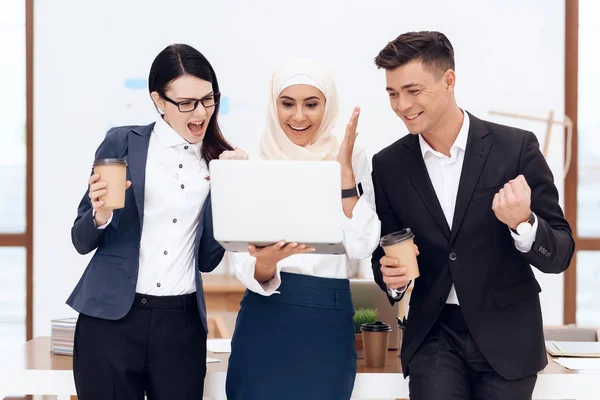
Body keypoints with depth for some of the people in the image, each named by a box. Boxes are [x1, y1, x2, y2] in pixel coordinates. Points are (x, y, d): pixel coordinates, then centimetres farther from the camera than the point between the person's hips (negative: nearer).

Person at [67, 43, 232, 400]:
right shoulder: (123, 143, -1)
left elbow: (208, 260, 8)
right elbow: (82, 241, 2)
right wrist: (101, 216, -20)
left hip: (182, 324, 2)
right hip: (111, 319, -2)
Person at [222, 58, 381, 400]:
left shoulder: (354, 160, 1)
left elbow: (361, 246, -10)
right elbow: (248, 271, -3)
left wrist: (344, 170, -12)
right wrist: (266, 261, -25)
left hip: (329, 323, 0)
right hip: (266, 321, 0)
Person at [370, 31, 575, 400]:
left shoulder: (516, 147, -8)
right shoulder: (388, 165, 1)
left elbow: (560, 255, -6)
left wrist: (523, 223, -26)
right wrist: (392, 279, -12)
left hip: (507, 335, -1)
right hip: (433, 334, 1)